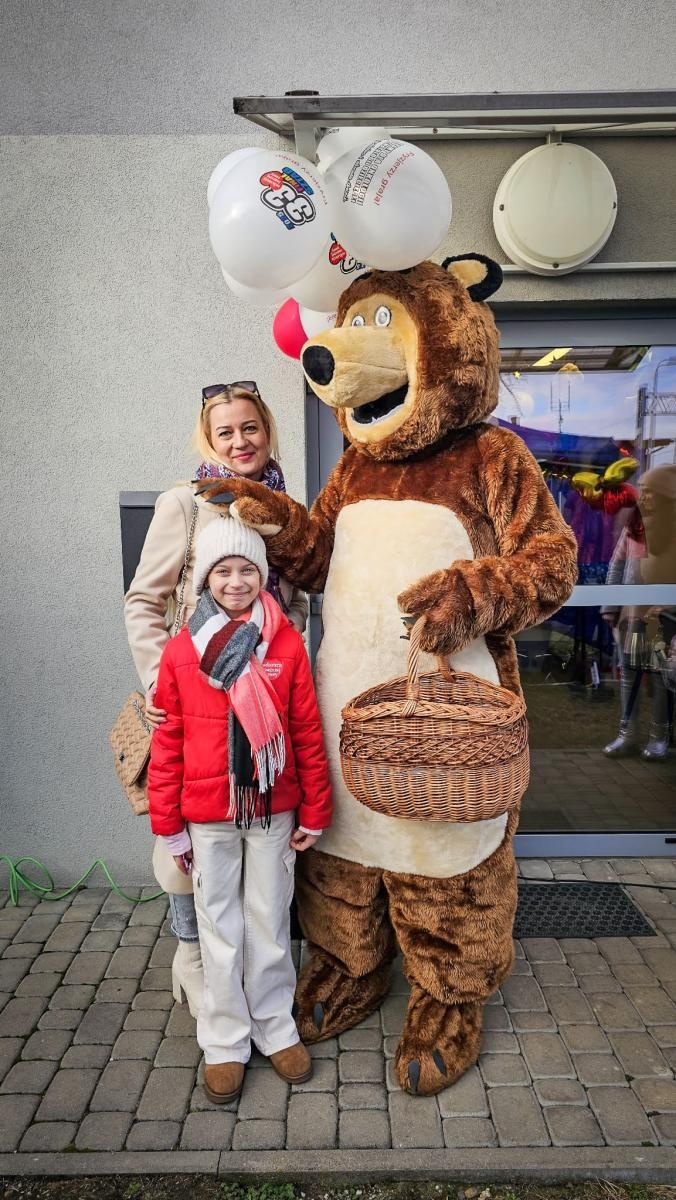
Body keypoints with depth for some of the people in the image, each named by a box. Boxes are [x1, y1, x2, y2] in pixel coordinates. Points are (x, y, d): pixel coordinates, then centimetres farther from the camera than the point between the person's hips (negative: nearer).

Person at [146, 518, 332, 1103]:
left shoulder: (286, 644, -6)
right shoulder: (181, 650, -5)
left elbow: (309, 734, -3)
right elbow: (168, 743, -1)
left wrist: (315, 812, 0)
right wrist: (169, 824, 1)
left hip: (273, 812, 0)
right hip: (208, 816, 0)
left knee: (270, 922, 15)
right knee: (220, 928, 14)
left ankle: (275, 1028, 36)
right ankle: (226, 1041, 33)